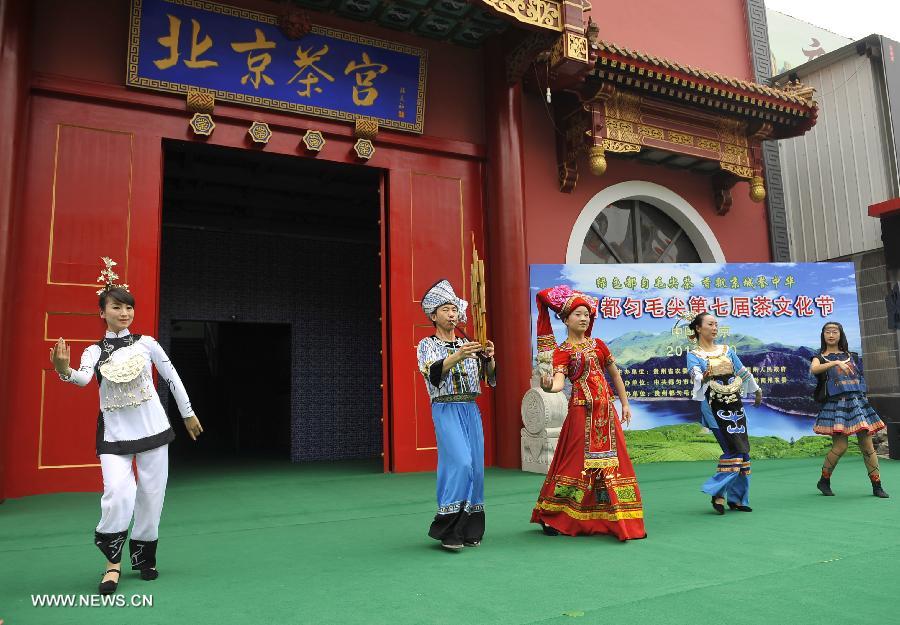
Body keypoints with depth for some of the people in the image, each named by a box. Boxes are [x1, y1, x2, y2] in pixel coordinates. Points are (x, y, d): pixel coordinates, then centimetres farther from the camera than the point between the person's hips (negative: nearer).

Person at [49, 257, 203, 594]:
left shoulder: (146, 343, 2)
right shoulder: (95, 351, 1)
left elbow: (172, 377, 9)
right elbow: (83, 378, -20)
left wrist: (188, 413, 13)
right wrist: (65, 371, -43)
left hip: (151, 426, 1)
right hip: (114, 432, -1)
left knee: (151, 493, 5)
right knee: (119, 493, -18)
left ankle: (143, 555, 26)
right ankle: (113, 560, 4)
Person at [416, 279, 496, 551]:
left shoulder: (467, 345, 15)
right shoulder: (427, 345, 2)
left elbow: (490, 377, 6)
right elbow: (433, 373, -17)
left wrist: (489, 357, -14)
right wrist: (456, 357, -33)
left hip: (471, 409, 5)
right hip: (446, 410, -5)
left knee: (475, 466, 3)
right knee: (459, 462, -18)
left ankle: (470, 530, 13)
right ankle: (448, 530, -9)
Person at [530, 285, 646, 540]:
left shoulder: (598, 345, 13)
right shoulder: (561, 352, -3)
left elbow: (615, 375, 20)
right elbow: (559, 382, -19)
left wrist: (625, 403, 16)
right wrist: (548, 386, -41)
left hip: (606, 410, 5)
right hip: (581, 411, -5)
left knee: (612, 462, 6)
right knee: (576, 462, -2)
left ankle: (617, 520, 17)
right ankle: (552, 517, 13)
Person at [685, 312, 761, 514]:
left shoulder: (727, 350, 14)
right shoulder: (693, 355, -3)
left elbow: (743, 372, 25)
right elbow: (696, 376, -21)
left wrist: (757, 391, 33)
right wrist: (704, 378, -44)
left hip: (735, 405, 6)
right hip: (715, 407, -6)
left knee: (743, 451, 4)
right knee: (734, 450, -14)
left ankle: (737, 498, 14)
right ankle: (718, 494, -3)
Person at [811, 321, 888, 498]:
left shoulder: (851, 356, 18)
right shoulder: (820, 357, 6)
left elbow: (860, 379, 24)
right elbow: (813, 370, -17)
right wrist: (835, 363, -28)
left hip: (857, 401, 4)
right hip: (836, 403, -4)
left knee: (867, 445, -1)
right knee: (840, 446, -11)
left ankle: (877, 486, 6)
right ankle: (824, 481, 5)